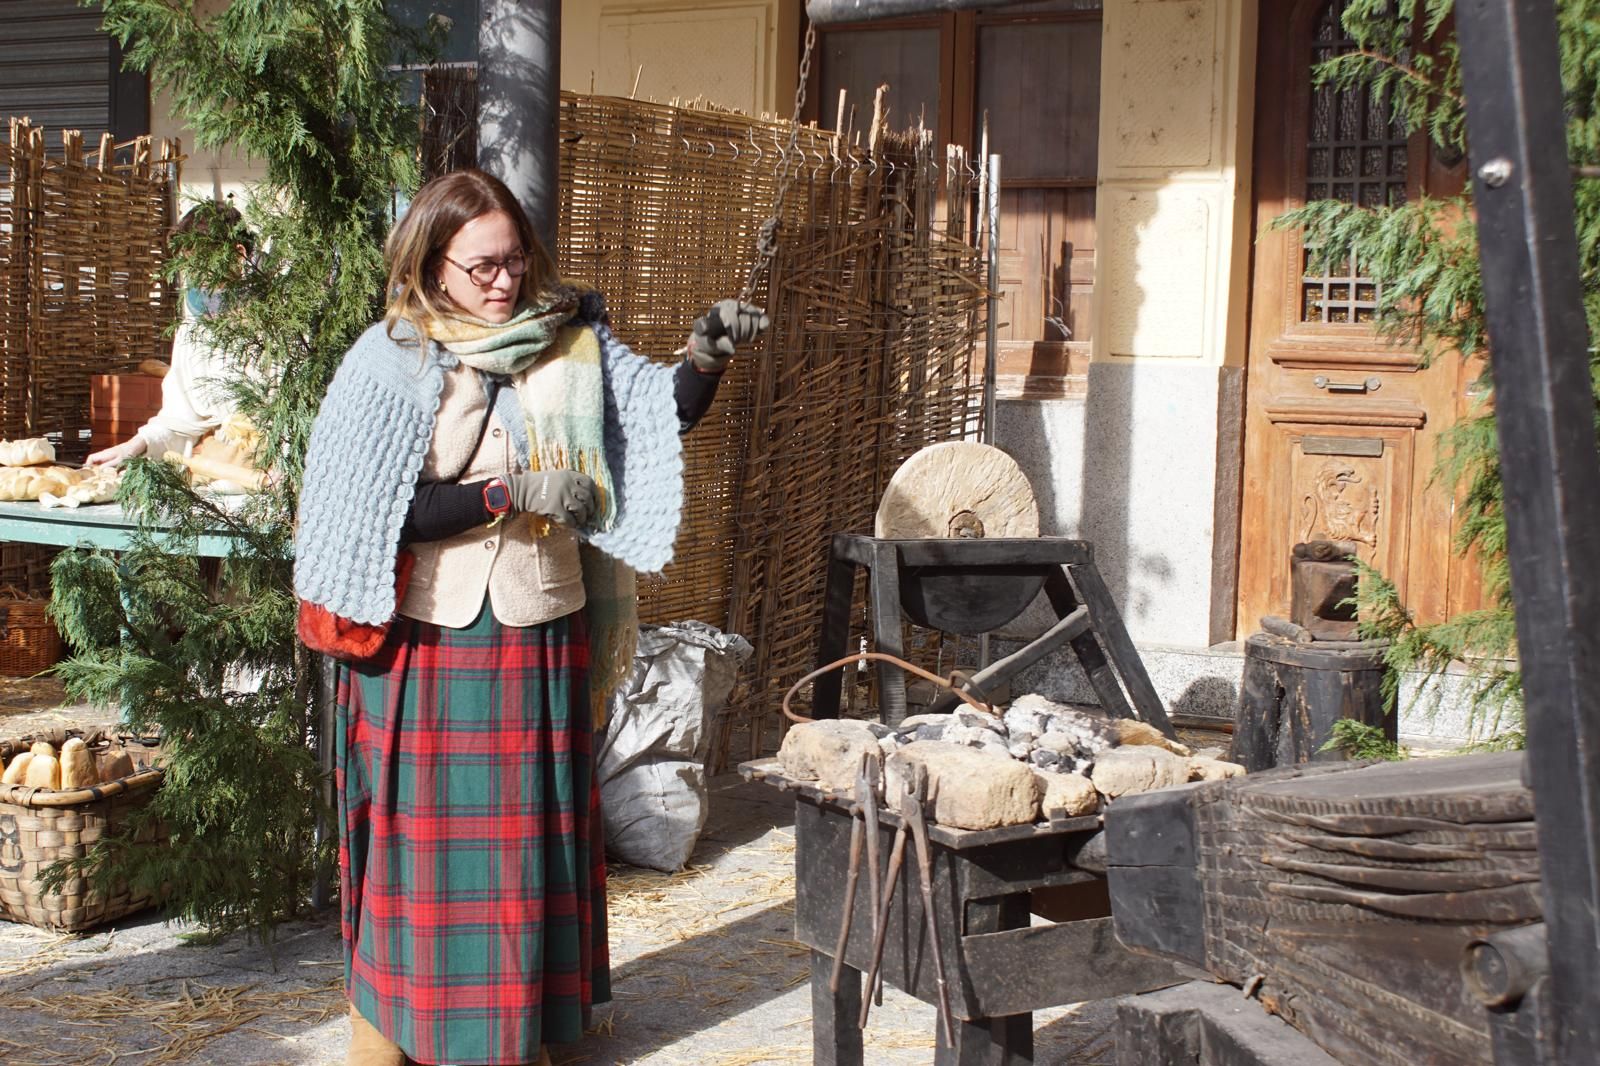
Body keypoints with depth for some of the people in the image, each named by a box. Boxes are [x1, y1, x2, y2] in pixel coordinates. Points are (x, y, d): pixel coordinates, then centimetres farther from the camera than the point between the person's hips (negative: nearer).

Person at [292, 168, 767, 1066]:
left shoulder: (570, 343, 3)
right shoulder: (393, 364, -8)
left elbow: (660, 414, -2)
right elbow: (380, 513, -13)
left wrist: (707, 358, -20)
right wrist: (512, 492, -17)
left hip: (543, 632, 4)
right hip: (430, 640, -3)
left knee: (535, 834, 12)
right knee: (425, 837, 4)